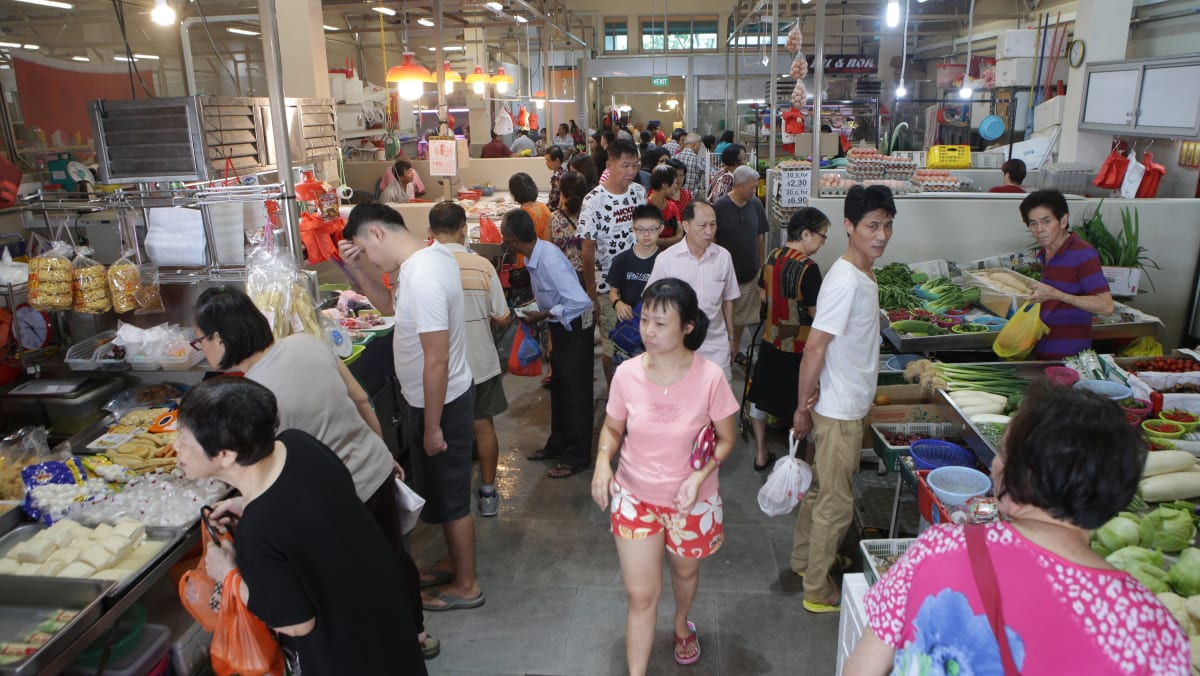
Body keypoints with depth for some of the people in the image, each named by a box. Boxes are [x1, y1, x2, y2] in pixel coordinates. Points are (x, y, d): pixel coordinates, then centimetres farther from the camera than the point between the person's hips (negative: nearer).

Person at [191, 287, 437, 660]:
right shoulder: (305, 342, -8)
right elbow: (361, 400, 2)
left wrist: (240, 504, -3)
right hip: (379, 469, 7)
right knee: (393, 555, 27)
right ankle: (416, 633, 49)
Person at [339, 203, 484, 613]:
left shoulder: (422, 279, -29)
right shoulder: (432, 254, 2)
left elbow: (436, 361, -28)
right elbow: (390, 306, 18)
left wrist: (432, 427, -20)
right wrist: (354, 268, 5)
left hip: (440, 404, -10)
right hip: (449, 395, 10)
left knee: (450, 498, 8)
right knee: (446, 493, 23)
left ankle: (466, 586, 26)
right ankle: (458, 566, 42)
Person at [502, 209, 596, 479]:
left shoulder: (550, 260, -28)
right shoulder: (536, 256, -1)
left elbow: (580, 301, -30)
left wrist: (543, 315, -23)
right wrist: (536, 308, -2)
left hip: (575, 329, -9)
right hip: (560, 328, 10)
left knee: (575, 393, 2)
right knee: (559, 388, 20)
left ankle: (577, 457, 16)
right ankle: (558, 445, 36)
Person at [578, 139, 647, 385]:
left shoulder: (639, 192, 0)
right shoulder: (594, 201, -16)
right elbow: (588, 250, -13)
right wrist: (590, 293, -12)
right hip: (608, 284, -5)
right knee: (611, 345, 9)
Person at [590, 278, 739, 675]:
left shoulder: (709, 377, -21)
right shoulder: (627, 374, -15)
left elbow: (726, 438, -8)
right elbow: (612, 428, 1)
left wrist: (699, 477, -23)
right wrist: (603, 461, -18)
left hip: (692, 500, 0)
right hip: (635, 497, 0)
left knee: (685, 571, 27)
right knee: (641, 595, 3)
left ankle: (682, 624, 60)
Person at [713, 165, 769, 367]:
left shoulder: (756, 205, 0)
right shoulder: (719, 207, -13)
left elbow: (760, 237, 10)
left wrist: (761, 265, 10)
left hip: (750, 273, 4)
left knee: (743, 315, 16)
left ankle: (735, 350, 32)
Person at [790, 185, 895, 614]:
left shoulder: (864, 274, 7)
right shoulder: (845, 281, -24)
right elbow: (814, 349, -24)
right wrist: (802, 408, -17)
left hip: (849, 406, 9)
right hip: (839, 411, -9)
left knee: (822, 488, 22)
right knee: (836, 502, 4)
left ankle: (806, 559, 40)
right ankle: (818, 591, 20)